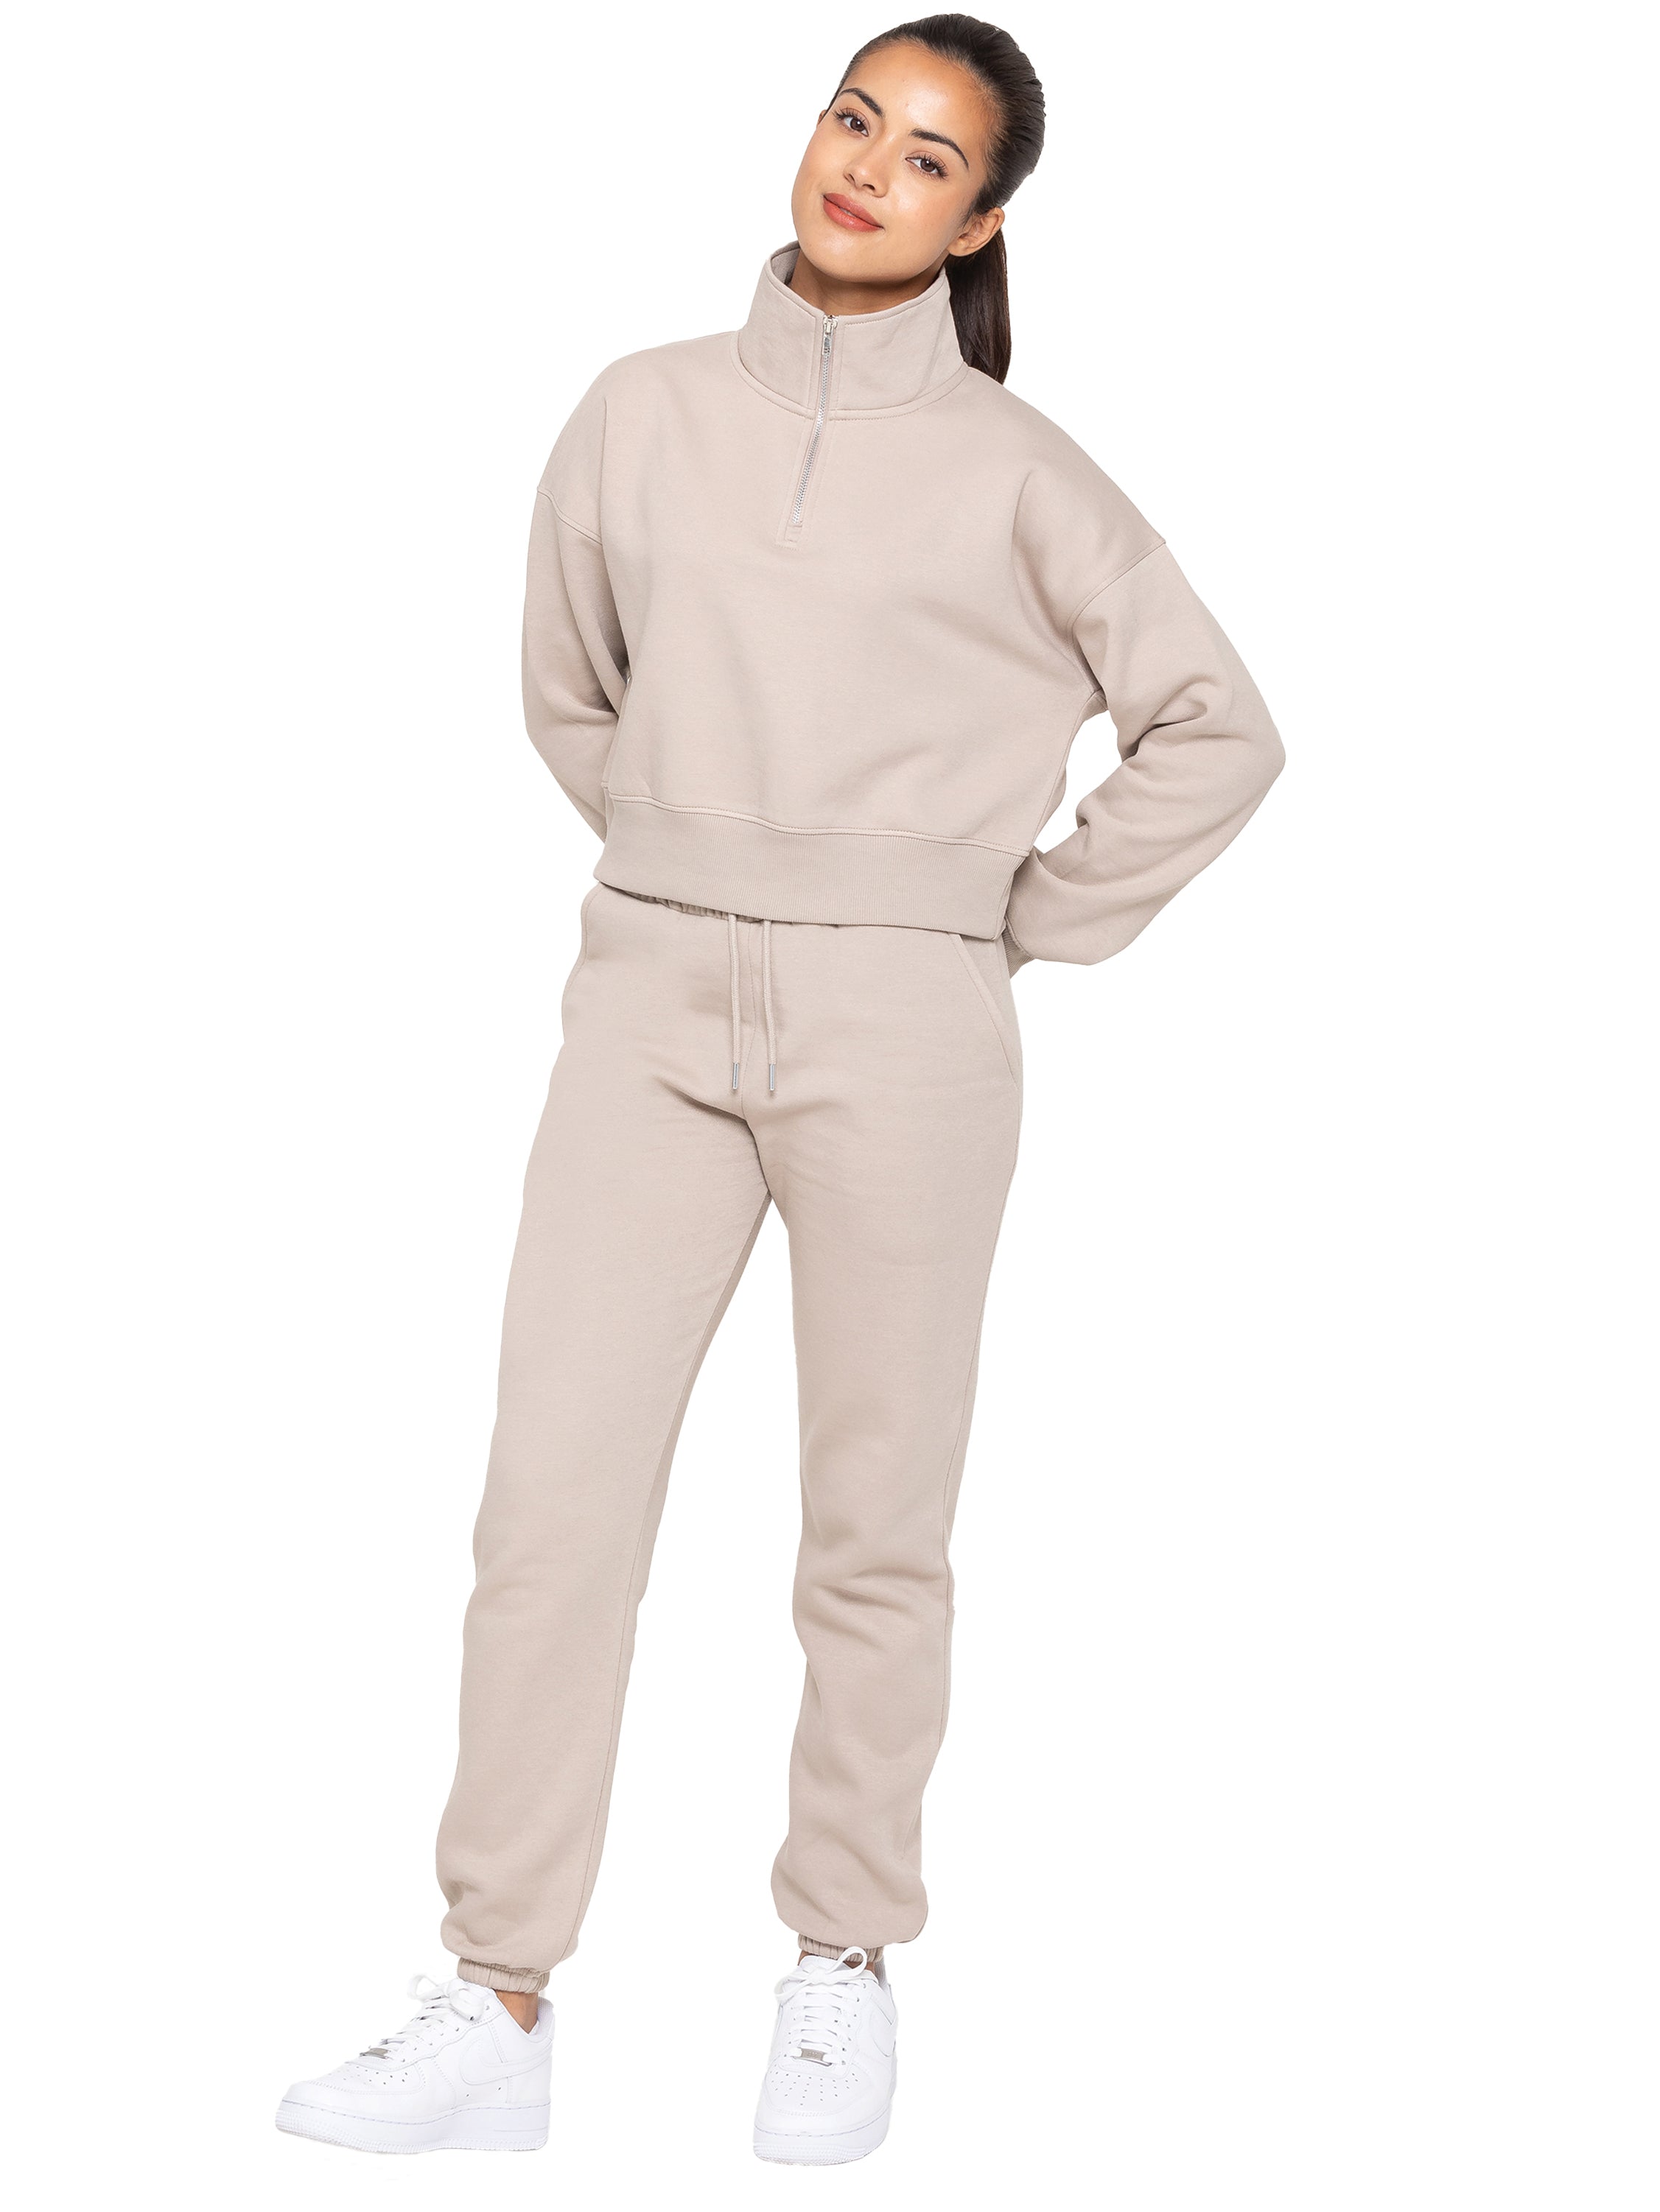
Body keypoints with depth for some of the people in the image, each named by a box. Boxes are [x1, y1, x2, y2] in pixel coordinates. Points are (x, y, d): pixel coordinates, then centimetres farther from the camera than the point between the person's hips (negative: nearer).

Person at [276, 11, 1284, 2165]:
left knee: (877, 1524, 5)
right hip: (653, 1005, 2)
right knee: (550, 1495, -3)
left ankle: (845, 1970, 21)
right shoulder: (648, 411, 8)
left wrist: (1040, 913, 3)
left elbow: (1219, 729, 6)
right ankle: (493, 2012, 5)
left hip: (903, 1030, -2)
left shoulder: (1012, 472, 2)